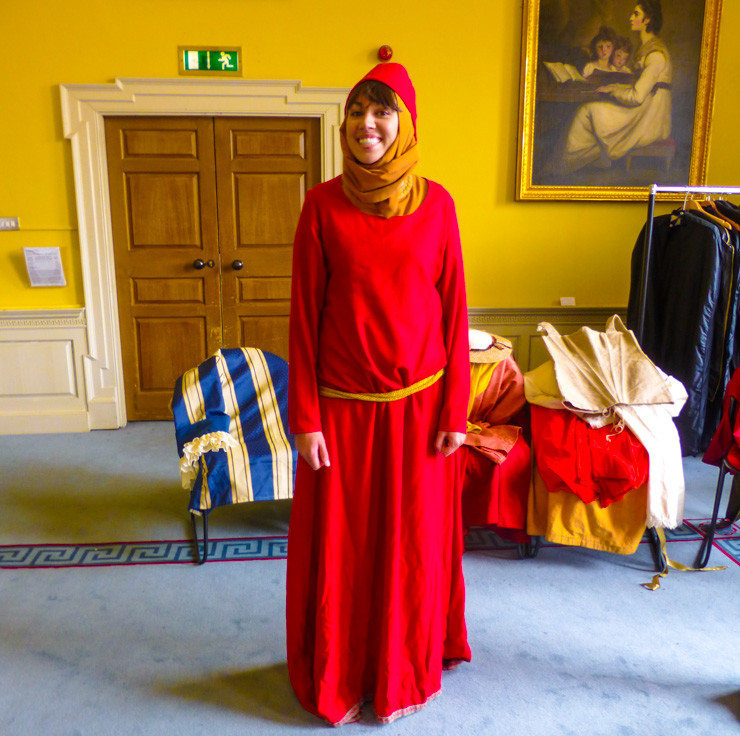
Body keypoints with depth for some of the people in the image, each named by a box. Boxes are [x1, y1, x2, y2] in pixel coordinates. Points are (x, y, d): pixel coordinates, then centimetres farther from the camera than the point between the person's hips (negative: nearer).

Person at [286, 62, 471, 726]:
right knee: (338, 545, 11)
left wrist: (455, 412, -2)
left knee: (412, 542, 14)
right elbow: (305, 314, -3)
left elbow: (454, 309, 1)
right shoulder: (323, 204, -3)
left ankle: (404, 671, 39)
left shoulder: (435, 203, -1)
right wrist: (305, 418, -6)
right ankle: (339, 677, 36)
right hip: (343, 407, 0)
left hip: (418, 403, 1)